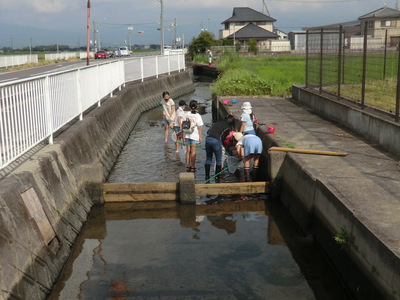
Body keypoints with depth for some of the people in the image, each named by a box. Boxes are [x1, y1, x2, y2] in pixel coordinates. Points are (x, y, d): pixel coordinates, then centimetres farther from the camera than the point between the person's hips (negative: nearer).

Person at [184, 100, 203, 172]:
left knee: (188, 151, 11)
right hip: (194, 136, -3)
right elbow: (199, 127, -9)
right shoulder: (198, 116, -11)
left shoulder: (187, 114, -3)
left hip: (187, 135, 3)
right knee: (193, 152, 4)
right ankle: (192, 167, 9)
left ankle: (188, 166, 17)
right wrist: (200, 137, -1)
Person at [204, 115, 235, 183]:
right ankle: (217, 178, 13)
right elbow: (223, 137, 8)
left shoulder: (216, 123, 24)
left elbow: (208, 132, 19)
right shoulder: (228, 128, 11)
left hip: (208, 139, 5)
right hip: (216, 141, -5)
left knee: (208, 159, 18)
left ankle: (207, 177, 21)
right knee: (218, 160, 11)